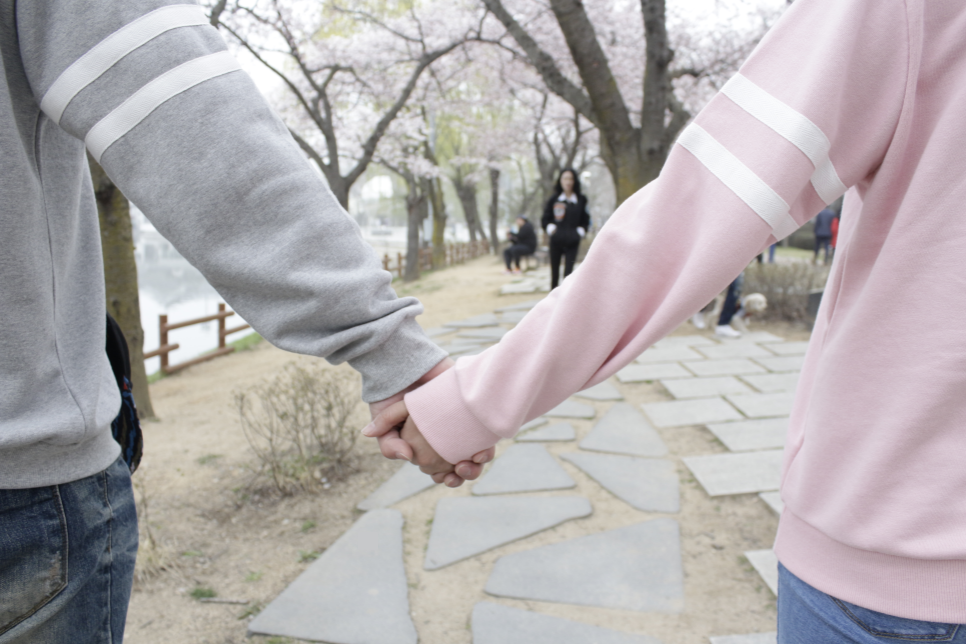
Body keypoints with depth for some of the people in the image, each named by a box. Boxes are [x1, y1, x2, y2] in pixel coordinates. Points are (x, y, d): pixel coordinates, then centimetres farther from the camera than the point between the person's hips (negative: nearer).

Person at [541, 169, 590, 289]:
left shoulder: (581, 200, 3)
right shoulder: (554, 199, 3)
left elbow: (585, 220, 10)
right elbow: (545, 219, 7)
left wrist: (580, 232, -6)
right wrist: (550, 229, -11)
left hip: (572, 242, -1)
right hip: (556, 240, 1)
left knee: (568, 272, -10)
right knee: (555, 271, 8)